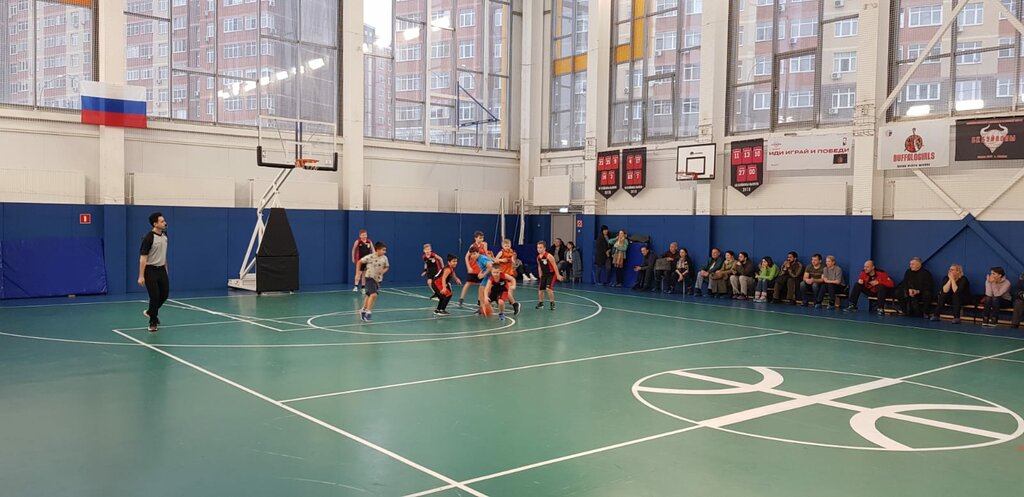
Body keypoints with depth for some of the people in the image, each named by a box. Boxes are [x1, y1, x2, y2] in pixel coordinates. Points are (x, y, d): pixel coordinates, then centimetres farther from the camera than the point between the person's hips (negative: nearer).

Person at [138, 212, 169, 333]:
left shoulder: (164, 235, 6)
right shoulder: (148, 238, -17)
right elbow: (143, 257, -17)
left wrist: (166, 268, 18)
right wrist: (141, 276, -20)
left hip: (161, 269, 7)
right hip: (151, 270, -7)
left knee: (165, 294, 9)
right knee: (154, 296, -5)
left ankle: (151, 312, 35)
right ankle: (153, 323, 10)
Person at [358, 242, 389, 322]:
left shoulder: (384, 258, -6)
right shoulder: (370, 257, -18)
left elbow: (386, 267, 9)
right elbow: (360, 262, -5)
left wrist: (384, 271, -13)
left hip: (378, 279, 5)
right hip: (370, 278, -5)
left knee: (369, 295, 18)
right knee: (373, 294, -22)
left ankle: (363, 311, 36)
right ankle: (368, 312, -15)